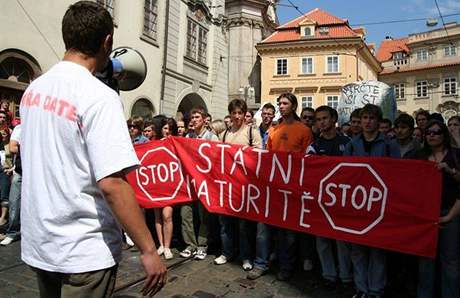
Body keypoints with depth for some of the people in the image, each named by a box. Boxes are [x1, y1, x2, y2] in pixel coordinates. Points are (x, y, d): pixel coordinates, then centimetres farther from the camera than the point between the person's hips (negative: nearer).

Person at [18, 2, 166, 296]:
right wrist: (149, 250, -21)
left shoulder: (34, 88, 3)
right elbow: (112, 184, -28)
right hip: (83, 252, -7)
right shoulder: (99, 96, -21)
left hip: (37, 243, 8)